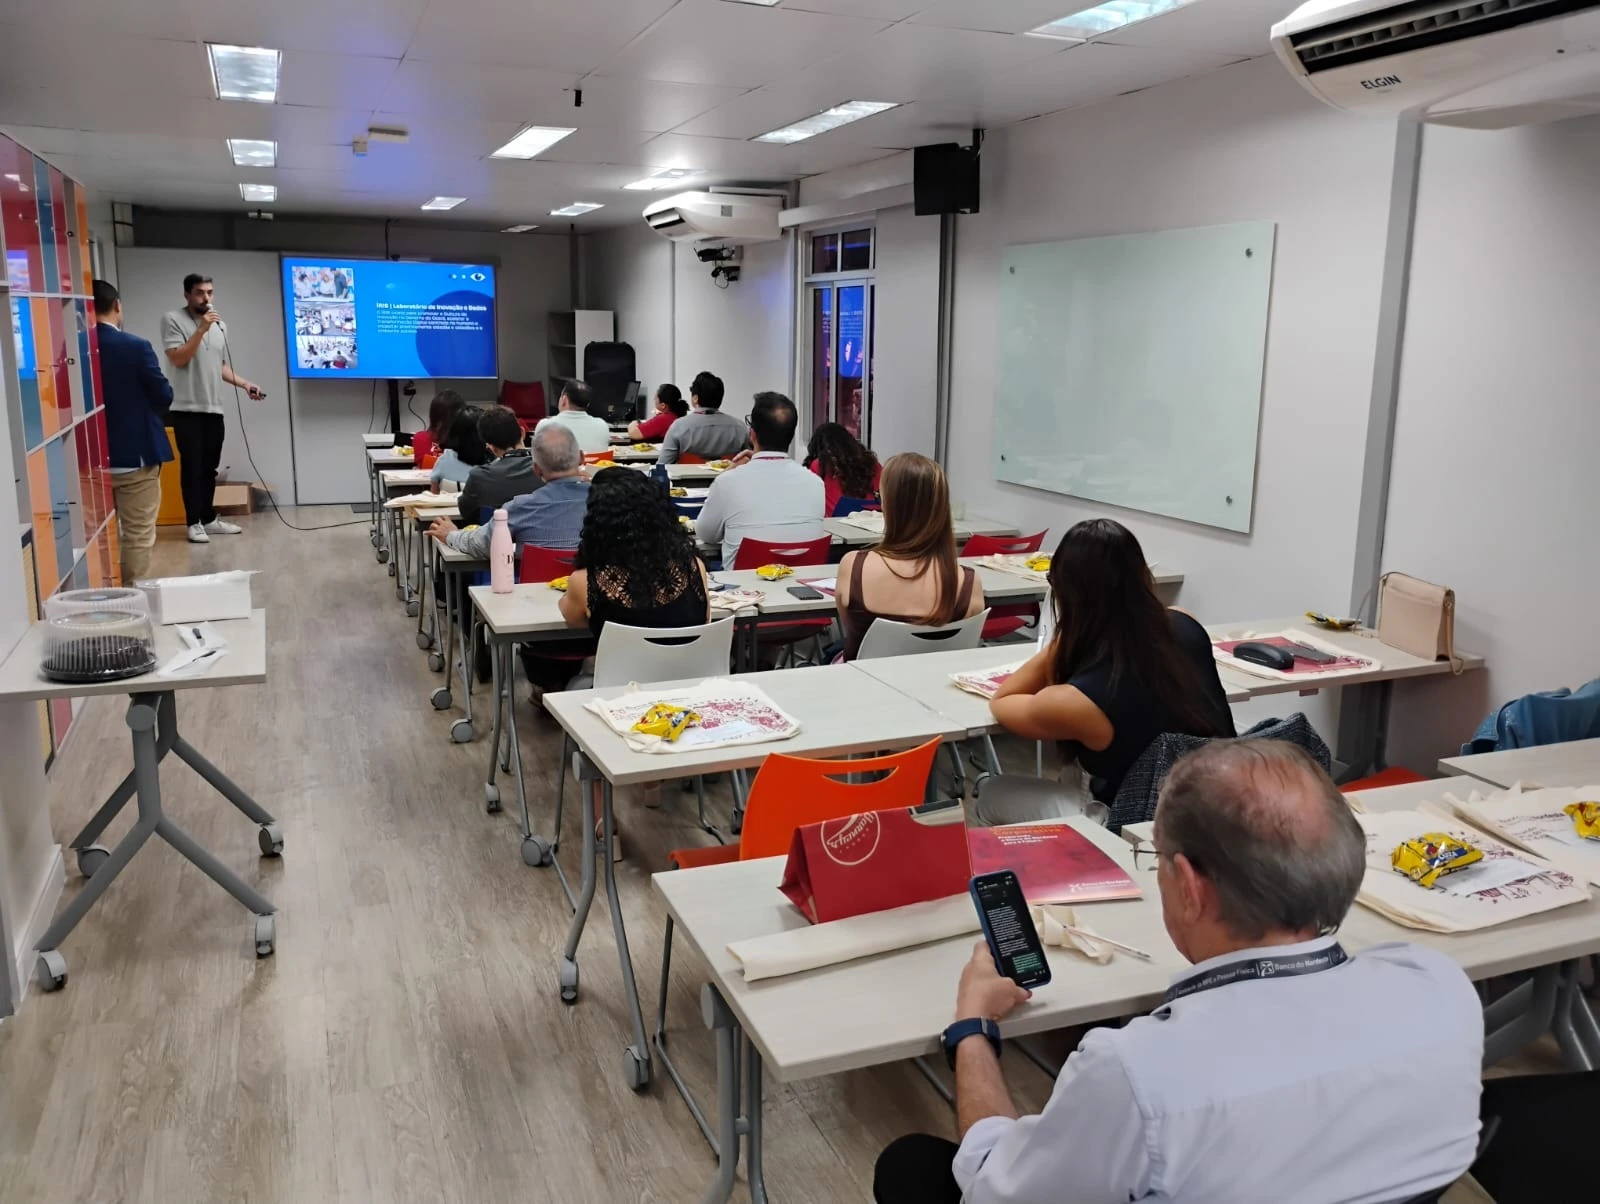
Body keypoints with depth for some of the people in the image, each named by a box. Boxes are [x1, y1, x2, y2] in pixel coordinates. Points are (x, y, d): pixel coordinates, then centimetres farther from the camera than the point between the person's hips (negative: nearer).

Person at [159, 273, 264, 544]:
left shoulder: (220, 325, 14)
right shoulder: (172, 320, -5)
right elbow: (178, 359, -15)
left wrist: (245, 384, 7)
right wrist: (201, 330, -19)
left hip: (214, 408, 6)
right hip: (187, 409, -6)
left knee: (209, 467, 10)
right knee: (192, 466, -1)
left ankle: (209, 519, 18)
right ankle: (194, 523, 5)